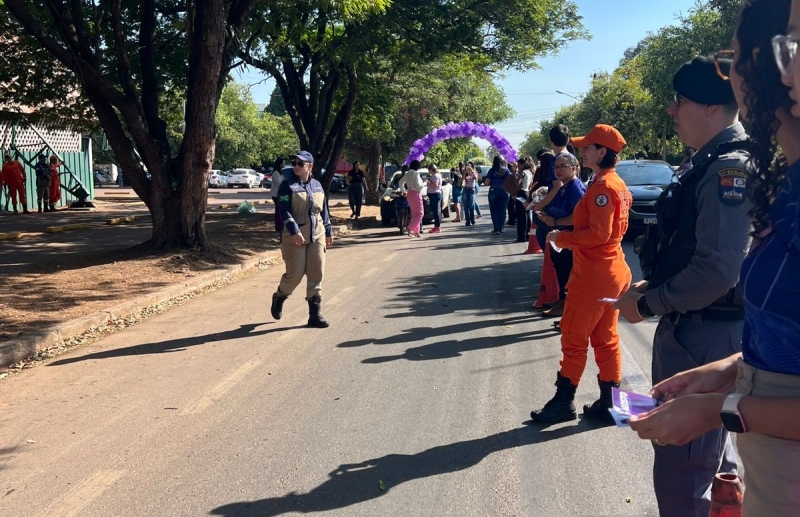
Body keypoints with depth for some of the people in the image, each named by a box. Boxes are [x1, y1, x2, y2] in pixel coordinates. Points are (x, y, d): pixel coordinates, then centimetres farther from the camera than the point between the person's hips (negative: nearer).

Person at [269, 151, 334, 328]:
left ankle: (315, 314, 9)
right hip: (295, 236, -5)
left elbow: (324, 210, 18)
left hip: (317, 236, 5)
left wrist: (328, 231, 17)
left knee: (316, 275, 3)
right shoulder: (288, 185, -6)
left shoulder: (317, 185, 11)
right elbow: (284, 210, -15)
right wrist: (294, 231, -25)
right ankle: (279, 297, 27)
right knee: (295, 274, -3)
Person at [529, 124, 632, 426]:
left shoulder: (602, 187, -18)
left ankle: (564, 402, 11)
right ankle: (608, 404, 19)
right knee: (605, 339, 13)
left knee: (573, 339, 1)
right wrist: (570, 235, 11)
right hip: (613, 271, 10)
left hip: (593, 276, -10)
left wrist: (562, 238, -13)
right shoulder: (617, 185, 12)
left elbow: (599, 233, -23)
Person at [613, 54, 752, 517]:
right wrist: (652, 285, 8)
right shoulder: (717, 164, 13)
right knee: (716, 464, 25)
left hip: (706, 338, -11)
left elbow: (718, 270, -27)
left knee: (681, 478, -4)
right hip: (701, 330, 11)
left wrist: (647, 304, -15)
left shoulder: (729, 168, -19)